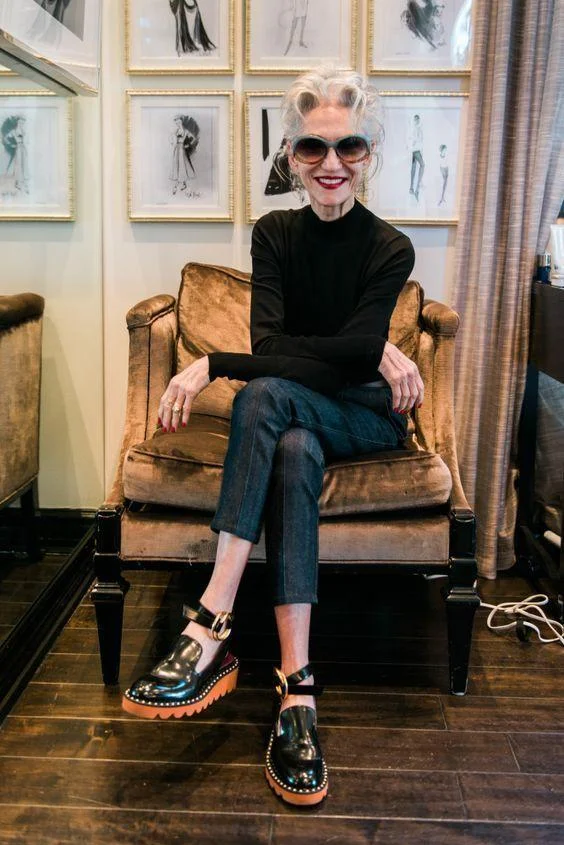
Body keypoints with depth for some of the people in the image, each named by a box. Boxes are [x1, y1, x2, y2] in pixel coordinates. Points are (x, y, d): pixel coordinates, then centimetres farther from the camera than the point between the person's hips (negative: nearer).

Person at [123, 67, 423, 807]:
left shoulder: (390, 249, -10)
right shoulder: (275, 233, 0)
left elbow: (338, 360, -21)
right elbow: (272, 341, -12)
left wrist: (213, 365, -23)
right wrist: (369, 351, -21)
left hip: (365, 418, -2)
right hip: (293, 417, 2)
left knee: (267, 394, -34)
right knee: (293, 454, -35)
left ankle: (212, 630, -39)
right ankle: (296, 691, -37)